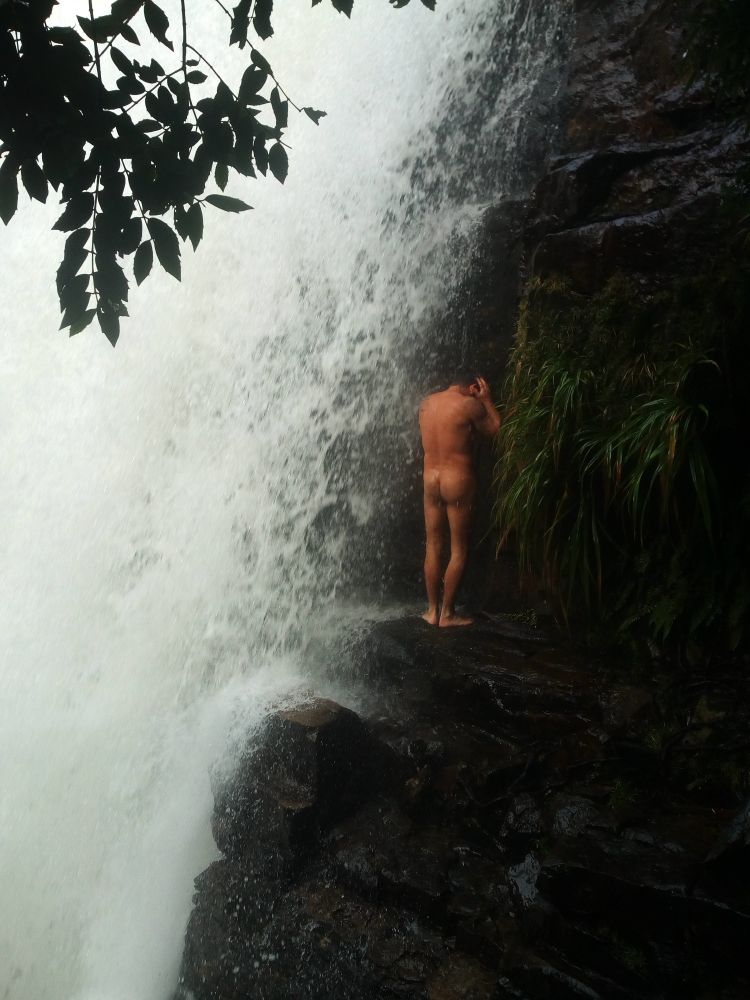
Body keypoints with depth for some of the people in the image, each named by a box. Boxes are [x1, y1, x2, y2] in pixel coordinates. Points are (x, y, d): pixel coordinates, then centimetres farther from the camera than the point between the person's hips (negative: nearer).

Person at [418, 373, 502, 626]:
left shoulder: (426, 403, 7)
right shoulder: (469, 404, -11)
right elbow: (495, 429, 0)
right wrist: (486, 400, 9)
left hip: (431, 479, 6)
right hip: (458, 481, -6)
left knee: (433, 547, 12)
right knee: (459, 550, 5)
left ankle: (432, 610, 18)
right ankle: (447, 613, 9)